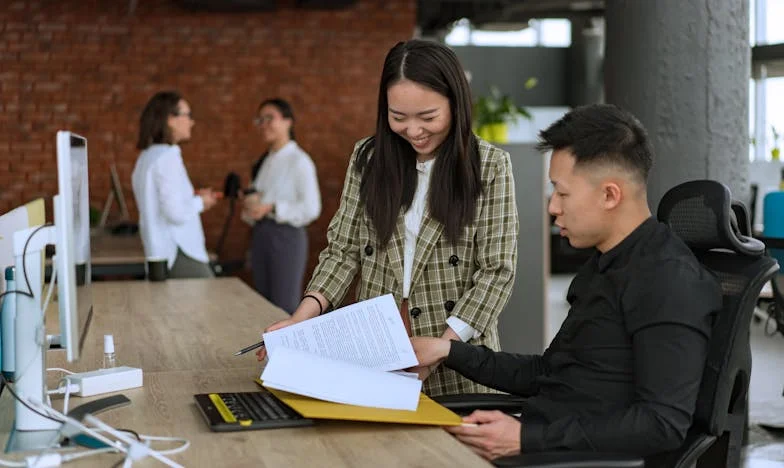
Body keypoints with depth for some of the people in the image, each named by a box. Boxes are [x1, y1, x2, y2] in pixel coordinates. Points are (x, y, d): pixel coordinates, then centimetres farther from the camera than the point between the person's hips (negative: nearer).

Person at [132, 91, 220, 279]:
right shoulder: (168, 156, -14)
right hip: (180, 256, -10)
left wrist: (193, 198, 16)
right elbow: (176, 212, -21)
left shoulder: (147, 156, 15)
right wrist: (200, 202, -3)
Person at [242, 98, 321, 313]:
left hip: (287, 236, -8)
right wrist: (250, 208, -2)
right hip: (260, 236, 8)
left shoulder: (299, 161, -9)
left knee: (284, 310, -5)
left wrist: (271, 208, -19)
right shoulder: (264, 161, 15)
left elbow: (311, 208, -16)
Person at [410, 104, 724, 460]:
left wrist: (528, 438, -23)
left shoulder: (668, 278, -14)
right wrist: (452, 353, 16)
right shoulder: (602, 266, 16)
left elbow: (664, 425, -22)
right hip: (541, 445, 9)